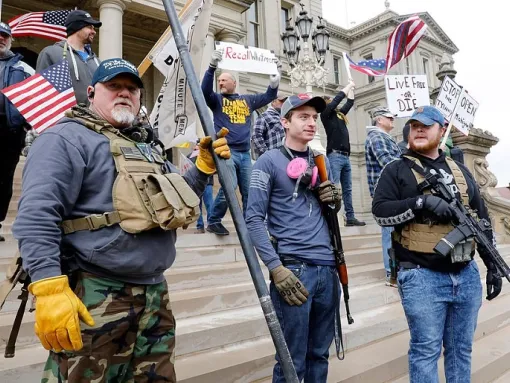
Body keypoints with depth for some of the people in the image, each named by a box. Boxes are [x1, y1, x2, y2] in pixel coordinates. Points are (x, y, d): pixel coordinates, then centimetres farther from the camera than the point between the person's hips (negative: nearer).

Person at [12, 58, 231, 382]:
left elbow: (179, 199, 26)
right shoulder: (67, 138, -5)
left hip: (155, 294, 8)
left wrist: (205, 165, 10)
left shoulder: (145, 147, 21)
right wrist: (50, 290, -26)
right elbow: (36, 217, -17)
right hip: (95, 298, -8)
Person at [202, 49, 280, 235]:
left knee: (249, 191, 6)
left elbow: (268, 97, 20)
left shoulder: (248, 100, 18)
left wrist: (274, 84, -1)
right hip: (226, 151, -4)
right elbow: (205, 90, -10)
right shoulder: (217, 99, 8)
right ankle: (213, 221, -2)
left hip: (245, 153, 4)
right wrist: (212, 67, -23)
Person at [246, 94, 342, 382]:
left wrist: (336, 200, 1)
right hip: (294, 269, -6)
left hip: (328, 269, 6)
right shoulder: (269, 161, -3)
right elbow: (254, 219, -9)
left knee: (320, 354, 17)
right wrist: (277, 269, -17)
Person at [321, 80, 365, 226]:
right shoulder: (326, 114, 1)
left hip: (345, 156, 8)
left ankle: (350, 217, 11)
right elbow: (338, 98, -3)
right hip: (335, 156, -8)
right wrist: (349, 85, 9)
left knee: (347, 189, 7)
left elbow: (349, 102, 31)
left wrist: (352, 88, 30)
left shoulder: (339, 114, 21)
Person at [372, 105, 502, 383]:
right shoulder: (397, 170, 0)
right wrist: (422, 201, -24)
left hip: (467, 275, 5)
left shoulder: (460, 171, 15)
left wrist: (493, 265, 13)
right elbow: (380, 211, -13)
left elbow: (482, 220, 17)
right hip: (422, 277, -5)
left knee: (461, 350, 16)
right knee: (426, 351, 2)